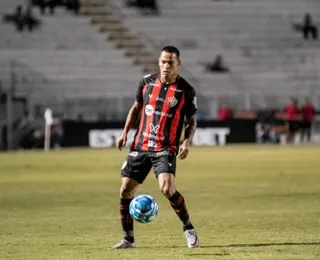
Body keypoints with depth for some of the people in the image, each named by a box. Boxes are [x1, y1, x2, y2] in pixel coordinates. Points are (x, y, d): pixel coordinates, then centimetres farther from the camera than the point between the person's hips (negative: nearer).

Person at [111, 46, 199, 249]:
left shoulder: (186, 91, -5)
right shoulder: (147, 82, 4)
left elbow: (192, 121, 3)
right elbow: (136, 108, 17)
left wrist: (187, 142, -14)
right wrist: (125, 132, 8)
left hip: (165, 149, -4)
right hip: (141, 146, 4)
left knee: (167, 189, -25)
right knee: (125, 191, 1)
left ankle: (189, 230, -5)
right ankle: (128, 239, 15)